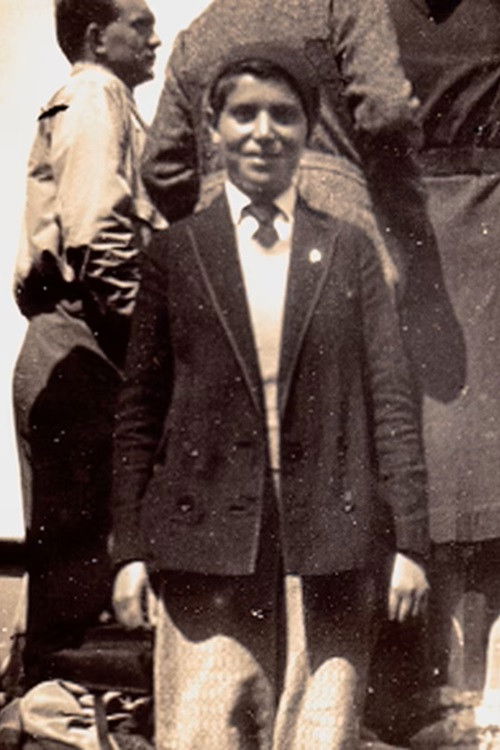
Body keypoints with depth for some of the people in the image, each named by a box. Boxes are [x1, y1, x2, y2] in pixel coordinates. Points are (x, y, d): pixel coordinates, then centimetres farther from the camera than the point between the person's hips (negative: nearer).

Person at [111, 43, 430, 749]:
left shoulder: (349, 251, 9)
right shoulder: (175, 253, 8)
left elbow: (392, 400, 6)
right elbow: (139, 408, 8)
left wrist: (408, 540, 1)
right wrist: (130, 548, 3)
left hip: (330, 549, 1)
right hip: (207, 546, 0)